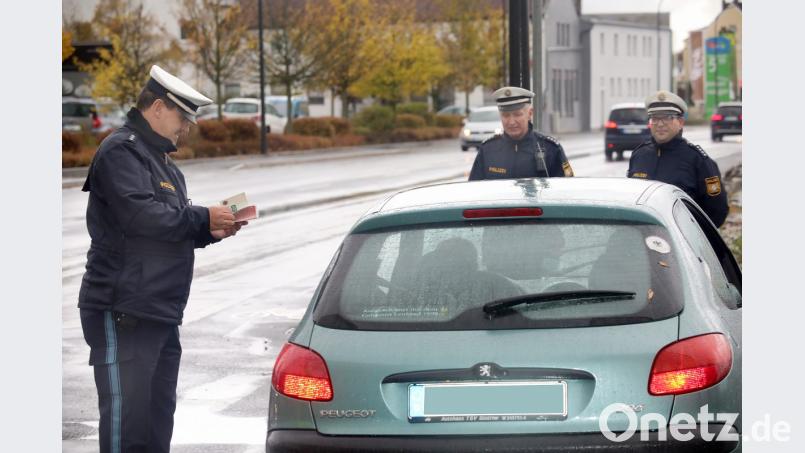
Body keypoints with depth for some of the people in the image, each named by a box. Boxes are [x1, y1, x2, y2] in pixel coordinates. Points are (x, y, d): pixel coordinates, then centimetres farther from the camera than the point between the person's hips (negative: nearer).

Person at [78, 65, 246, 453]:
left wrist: (210, 231, 6)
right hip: (123, 315, -10)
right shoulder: (120, 152, -9)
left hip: (161, 314, 10)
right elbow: (141, 215, -23)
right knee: (127, 419, -10)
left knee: (158, 417, 12)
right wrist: (203, 218, -14)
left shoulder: (160, 159, 23)